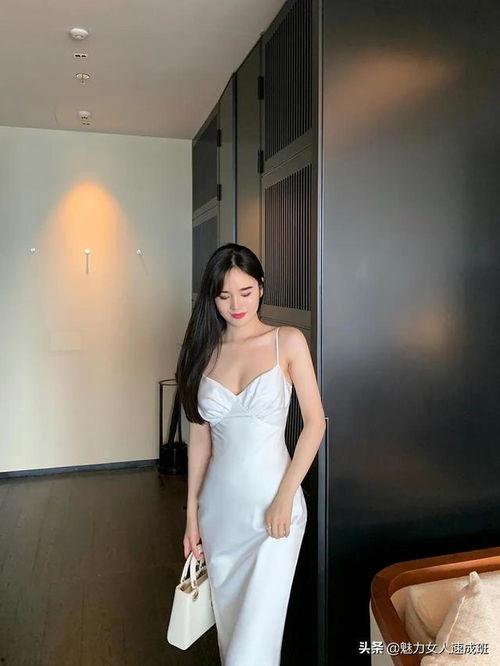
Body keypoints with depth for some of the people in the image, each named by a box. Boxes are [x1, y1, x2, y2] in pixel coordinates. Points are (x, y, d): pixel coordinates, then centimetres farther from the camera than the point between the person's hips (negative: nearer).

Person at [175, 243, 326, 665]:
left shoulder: (288, 341, -6)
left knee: (257, 629, 3)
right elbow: (200, 436, 5)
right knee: (229, 621, 20)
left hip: (272, 503, -3)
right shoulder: (205, 350, 3)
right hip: (219, 504, 4)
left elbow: (315, 422, -7)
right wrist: (192, 512, 5)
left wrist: (285, 497, -13)